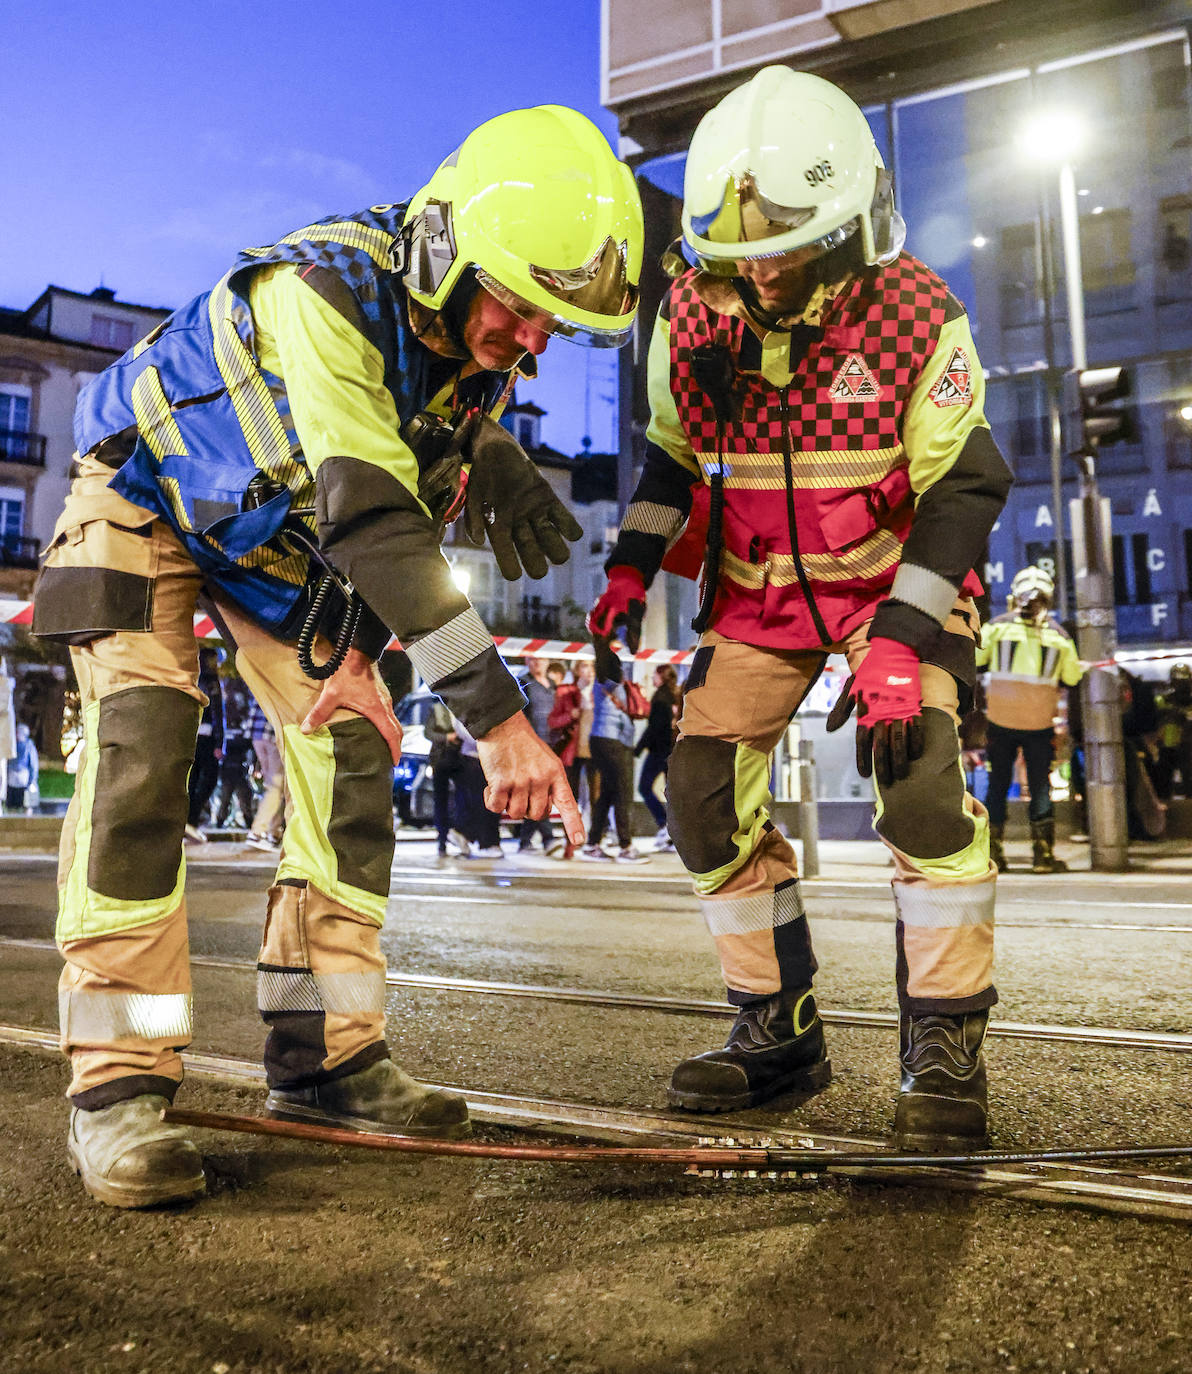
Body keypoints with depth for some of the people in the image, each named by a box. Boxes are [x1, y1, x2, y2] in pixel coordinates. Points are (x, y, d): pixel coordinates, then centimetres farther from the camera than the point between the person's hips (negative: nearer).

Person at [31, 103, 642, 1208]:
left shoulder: (486, 351, -13)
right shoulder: (324, 290, -36)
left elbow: (415, 516, -3)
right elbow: (371, 519, -46)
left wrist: (361, 651, -15)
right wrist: (496, 712, -49)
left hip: (288, 540, 6)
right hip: (149, 495, -5)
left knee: (350, 765, -5)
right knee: (138, 762, -22)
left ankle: (324, 1057, 4)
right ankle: (118, 1086, -12)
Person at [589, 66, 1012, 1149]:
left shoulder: (914, 315, -16)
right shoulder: (693, 316, -6)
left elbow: (964, 487, -15)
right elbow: (672, 452, 9)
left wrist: (902, 640, -25)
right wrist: (632, 567, -2)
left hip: (893, 579, -3)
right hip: (757, 585, 4)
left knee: (921, 786, -23)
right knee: (707, 800, -5)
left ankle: (946, 1051, -5)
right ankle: (781, 1034, 10)